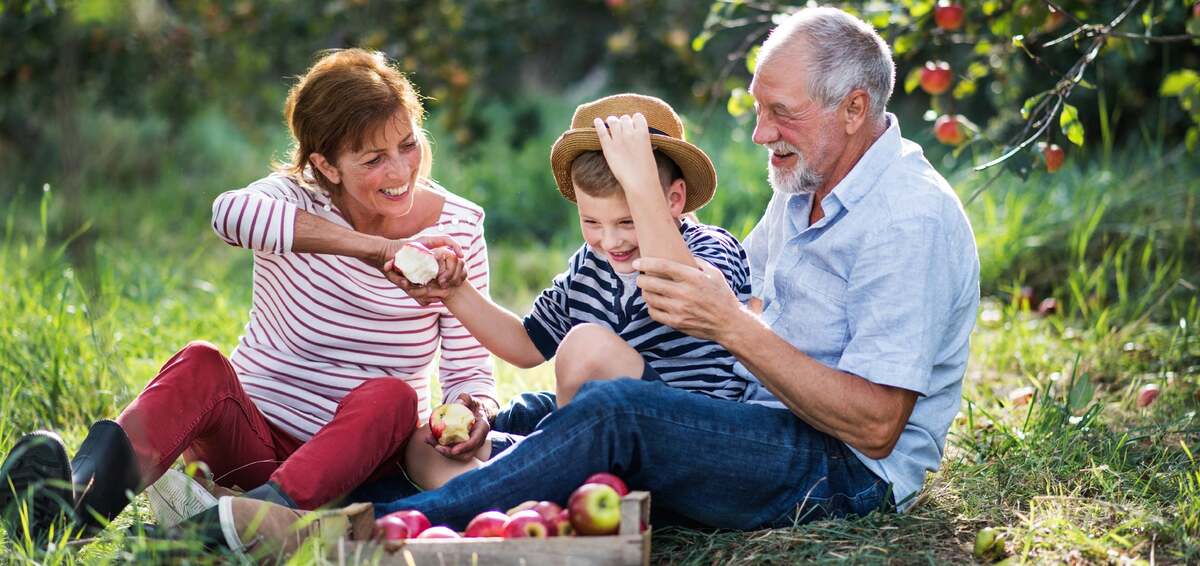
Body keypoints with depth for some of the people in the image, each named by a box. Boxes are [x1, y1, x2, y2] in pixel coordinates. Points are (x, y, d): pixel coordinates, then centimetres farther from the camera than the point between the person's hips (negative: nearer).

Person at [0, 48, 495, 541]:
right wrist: (379, 249, -44)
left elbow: (470, 371, -2)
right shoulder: (298, 197, -9)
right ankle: (81, 492, -57)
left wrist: (476, 407, -28)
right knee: (201, 365, -31)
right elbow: (230, 212, -36)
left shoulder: (458, 228, -3)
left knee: (391, 395, -32)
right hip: (252, 439, -1)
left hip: (360, 457, 1)